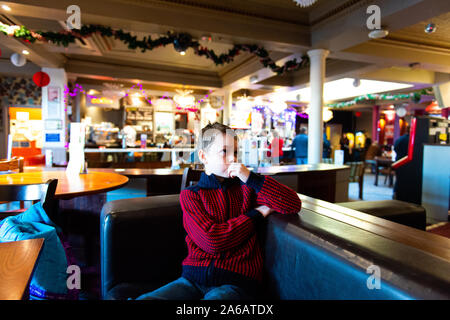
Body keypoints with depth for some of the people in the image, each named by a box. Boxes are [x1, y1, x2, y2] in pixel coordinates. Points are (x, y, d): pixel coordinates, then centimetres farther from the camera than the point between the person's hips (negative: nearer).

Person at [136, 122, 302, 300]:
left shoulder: (246, 187, 9)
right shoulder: (189, 195, 7)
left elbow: (293, 205, -3)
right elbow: (210, 240, -9)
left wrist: (252, 178, -11)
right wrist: (257, 214, -3)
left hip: (236, 281, 0)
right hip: (194, 278, 1)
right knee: (143, 298, -24)